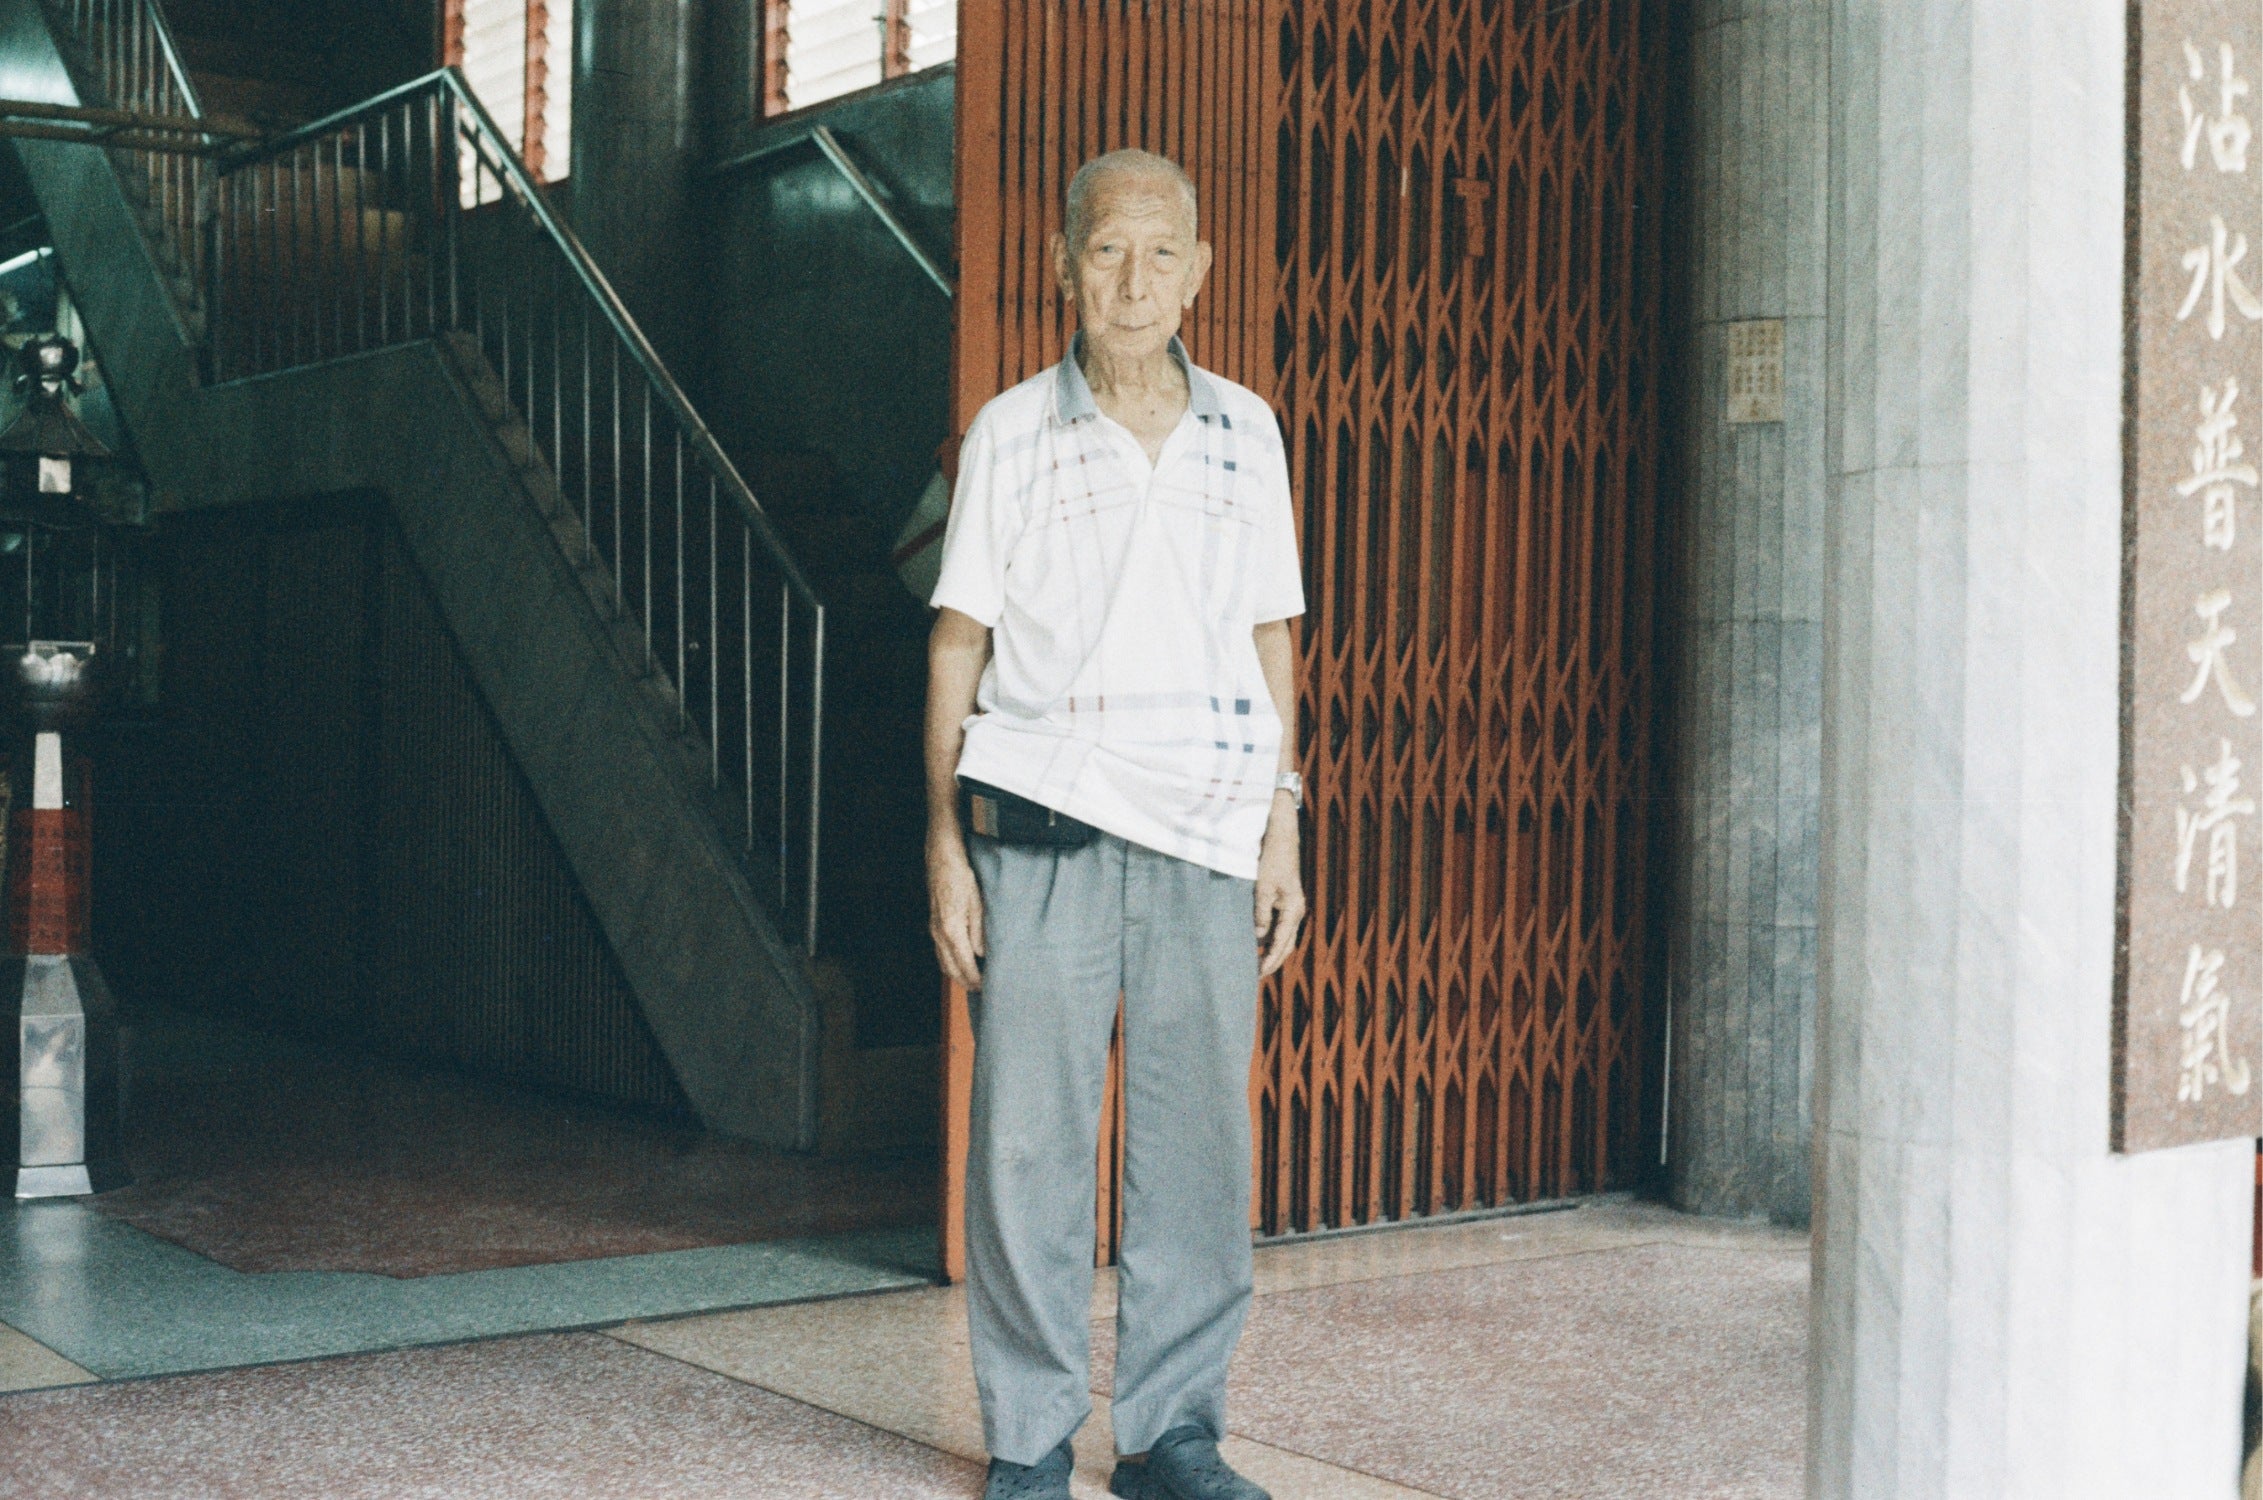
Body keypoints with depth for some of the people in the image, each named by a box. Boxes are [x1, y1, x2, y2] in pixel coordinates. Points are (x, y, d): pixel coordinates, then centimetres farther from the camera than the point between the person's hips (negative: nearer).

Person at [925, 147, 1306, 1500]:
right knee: (1029, 1141, -2)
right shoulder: (1011, 434, 6)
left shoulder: (1244, 433, 12)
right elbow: (959, 643, 6)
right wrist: (946, 840, 0)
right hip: (1043, 828, -2)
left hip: (1207, 833, 2)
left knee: (1200, 1143, 2)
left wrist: (1283, 830, 8)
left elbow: (1272, 641, 14)